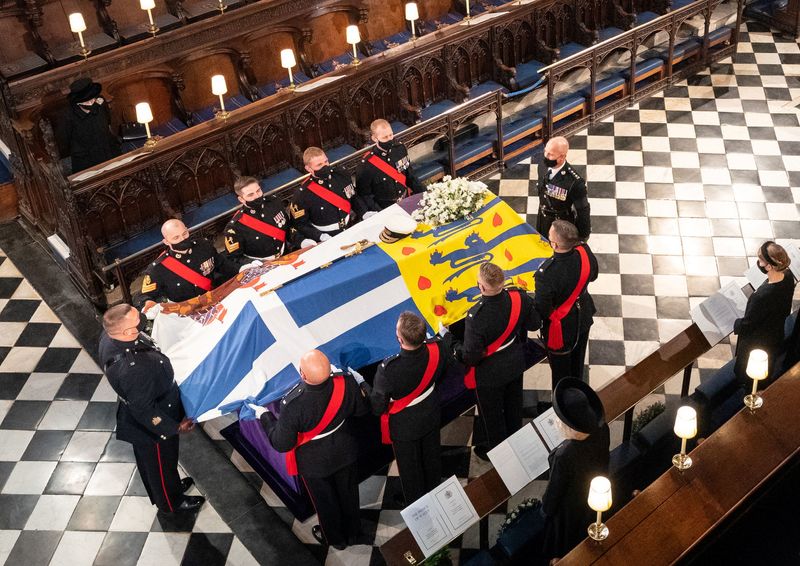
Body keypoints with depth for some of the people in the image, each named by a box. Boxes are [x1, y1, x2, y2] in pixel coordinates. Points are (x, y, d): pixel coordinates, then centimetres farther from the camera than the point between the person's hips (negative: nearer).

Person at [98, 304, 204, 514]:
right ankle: (171, 502, 50)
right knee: (161, 463, 22)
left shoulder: (109, 337, -20)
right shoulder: (132, 370, -44)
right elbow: (144, 410, -30)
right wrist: (175, 427, -20)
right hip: (154, 426, -7)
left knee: (148, 460, 32)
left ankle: (167, 488, 60)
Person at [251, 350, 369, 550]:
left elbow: (282, 444, -24)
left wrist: (264, 415, -11)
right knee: (348, 492, 29)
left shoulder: (293, 404, -41)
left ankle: (335, 539, 54)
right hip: (345, 452, 3)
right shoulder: (346, 382, -31)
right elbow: (362, 409, -9)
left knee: (324, 500, 26)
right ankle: (352, 532, 56)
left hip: (315, 462, -3)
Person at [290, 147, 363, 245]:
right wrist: (321, 236, -18)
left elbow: (354, 198, 15)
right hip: (328, 241, -4)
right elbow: (300, 224, -7)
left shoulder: (342, 176, -2)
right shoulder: (302, 195, -15)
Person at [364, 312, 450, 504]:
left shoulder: (389, 369, -42)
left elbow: (377, 407, -27)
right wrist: (445, 333, 15)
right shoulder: (436, 350, -30)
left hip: (404, 427, -4)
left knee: (410, 468, 24)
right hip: (431, 419, 4)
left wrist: (362, 384, -11)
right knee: (431, 459, 31)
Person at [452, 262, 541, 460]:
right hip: (515, 364, 5)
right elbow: (534, 324, -6)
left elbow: (471, 356, -29)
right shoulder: (518, 297, -25)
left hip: (490, 373, -5)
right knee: (513, 405, 30)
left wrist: (457, 349, -8)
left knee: (492, 414, 22)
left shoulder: (476, 316, -39)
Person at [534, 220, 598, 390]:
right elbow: (593, 275, -2)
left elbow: (541, 309, -27)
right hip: (583, 317, 6)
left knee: (560, 370, 22)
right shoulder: (584, 252, -25)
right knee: (577, 364, 32)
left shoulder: (547, 274, -41)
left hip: (561, 328, -6)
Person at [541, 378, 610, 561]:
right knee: (585, 530, 36)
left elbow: (555, 488, -25)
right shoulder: (602, 429, -30)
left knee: (565, 537, 28)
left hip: (570, 506, -5)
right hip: (595, 491, 6)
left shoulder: (564, 456, -46)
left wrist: (546, 508, -6)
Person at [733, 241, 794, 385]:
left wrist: (734, 324, -6)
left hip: (757, 344, -7)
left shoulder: (762, 296, -45)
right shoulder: (788, 276, -21)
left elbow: (746, 325, -26)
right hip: (776, 335, 7)